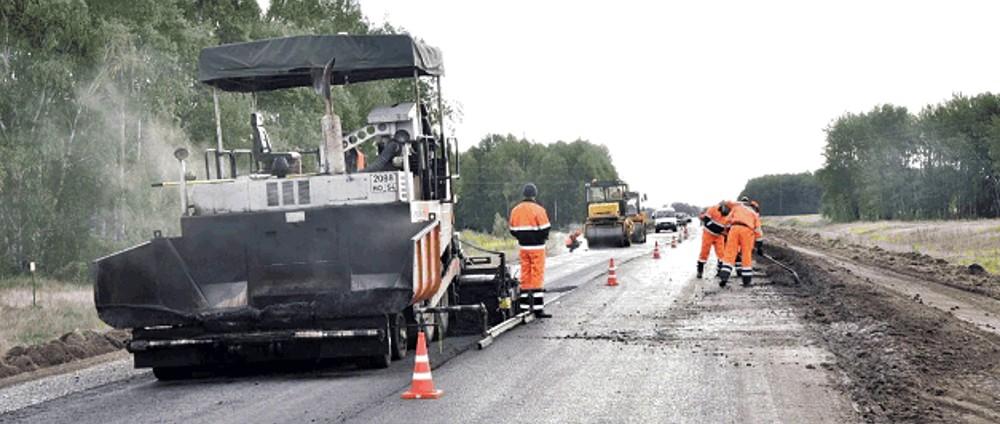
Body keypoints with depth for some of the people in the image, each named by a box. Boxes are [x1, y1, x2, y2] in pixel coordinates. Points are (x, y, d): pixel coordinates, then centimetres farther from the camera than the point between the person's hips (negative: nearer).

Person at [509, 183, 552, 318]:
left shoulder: (515, 210, 5)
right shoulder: (538, 210, -13)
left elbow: (513, 230, 9)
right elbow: (545, 229, -12)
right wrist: (542, 238, 7)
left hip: (523, 247, 5)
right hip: (536, 247, -5)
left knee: (525, 275, 12)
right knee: (538, 275, -4)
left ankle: (525, 306, 14)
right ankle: (538, 308, -7)